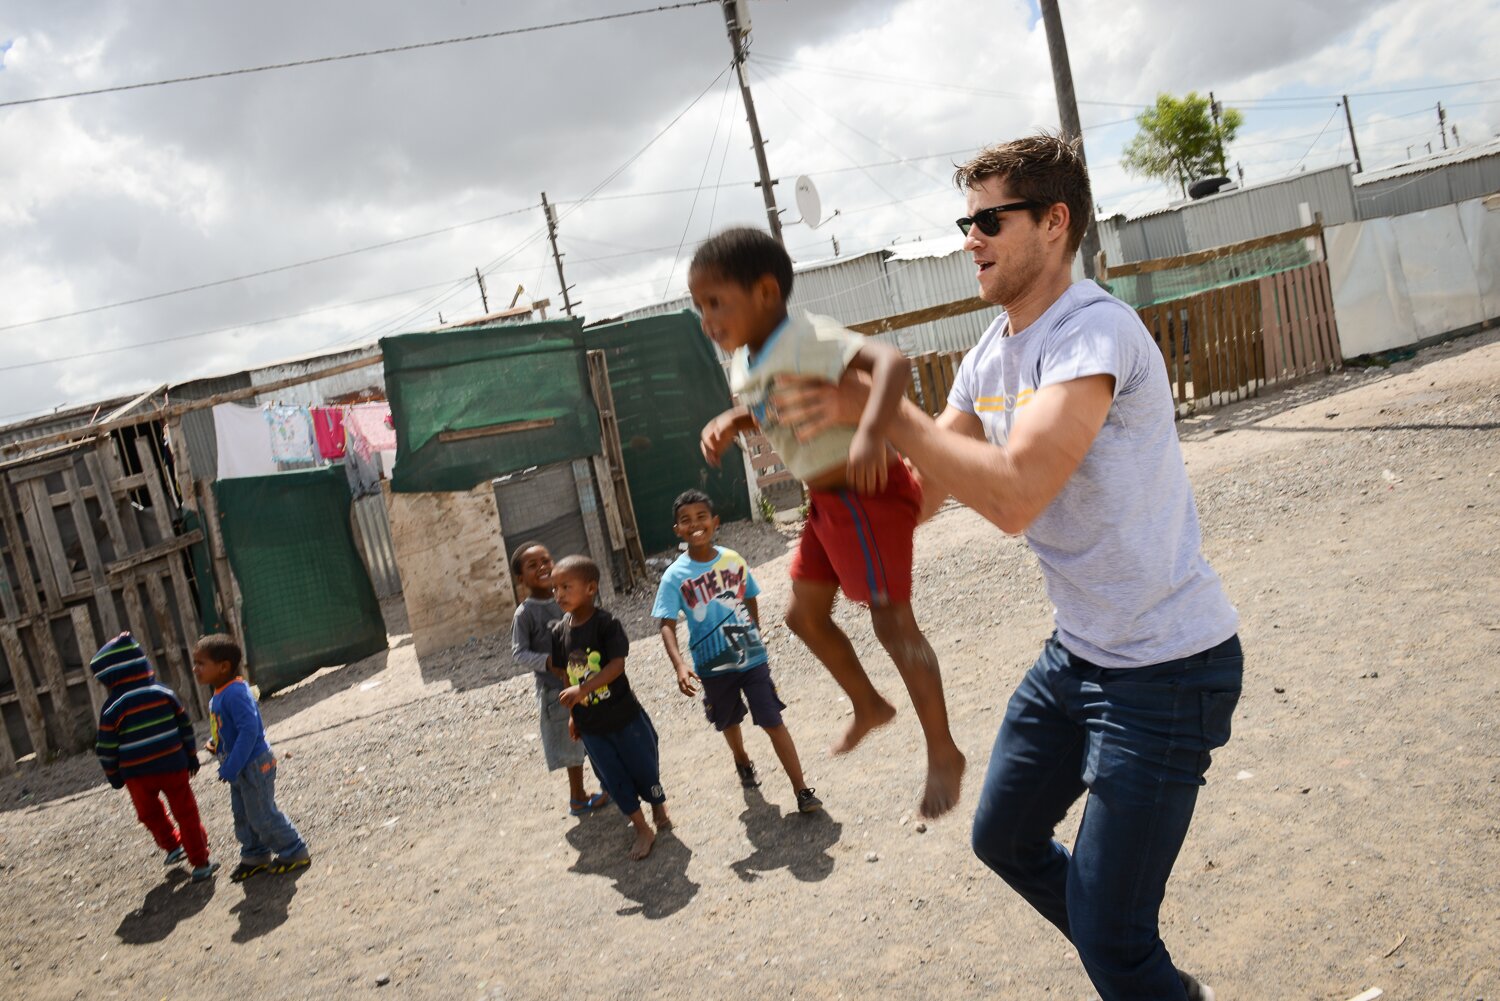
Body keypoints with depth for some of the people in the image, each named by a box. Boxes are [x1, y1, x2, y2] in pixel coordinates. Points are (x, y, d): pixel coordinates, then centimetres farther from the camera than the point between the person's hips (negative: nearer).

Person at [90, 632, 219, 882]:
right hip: (173, 766, 2)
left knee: (150, 813, 25)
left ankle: (172, 845, 30)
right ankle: (200, 863, 13)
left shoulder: (112, 708, -10)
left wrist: (113, 776, 9)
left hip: (137, 774, -2)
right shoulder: (164, 693, -1)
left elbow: (107, 748, -5)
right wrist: (191, 757, 16)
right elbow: (185, 727, 6)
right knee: (186, 814, 10)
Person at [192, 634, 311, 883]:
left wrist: (231, 768, -29)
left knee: (262, 815, 2)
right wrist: (215, 742, 4)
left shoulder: (234, 693, -26)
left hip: (253, 765, -10)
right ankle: (255, 856, 34)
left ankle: (294, 853, 16)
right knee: (243, 815, 19)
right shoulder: (219, 694, 6)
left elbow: (249, 730, -32)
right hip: (241, 767, 10)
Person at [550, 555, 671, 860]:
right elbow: (568, 676, 6)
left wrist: (583, 689, -32)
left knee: (643, 768, 11)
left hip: (623, 714, -4)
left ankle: (660, 812, 37)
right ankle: (642, 830, 25)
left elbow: (617, 665, -25)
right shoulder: (559, 632, -2)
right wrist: (573, 714, 10)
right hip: (590, 724, 5)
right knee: (614, 779, 11)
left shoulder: (606, 623, -17)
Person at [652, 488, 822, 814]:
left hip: (752, 658, 0)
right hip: (713, 666, 1)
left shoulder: (734, 560, -6)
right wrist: (680, 666, -30)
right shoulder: (675, 576, -12)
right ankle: (743, 763, 53)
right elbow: (667, 626, -16)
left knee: (773, 722, -6)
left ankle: (802, 791, -1)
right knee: (730, 722, 23)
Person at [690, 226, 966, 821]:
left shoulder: (809, 341, -24)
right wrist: (730, 423, 2)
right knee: (804, 614, 17)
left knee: (892, 622, -2)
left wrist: (869, 434, -55)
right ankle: (869, 706, 38)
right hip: (827, 503, 9)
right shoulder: (746, 363, 4)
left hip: (867, 496, -9)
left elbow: (891, 361, -40)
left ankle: (943, 753, 14)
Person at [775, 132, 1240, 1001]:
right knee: (1006, 840, 23)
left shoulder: (1094, 332, -24)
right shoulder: (991, 354, 5)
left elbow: (1014, 495, -35)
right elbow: (921, 492, 9)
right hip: (1078, 653, 9)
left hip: (1167, 667, -9)